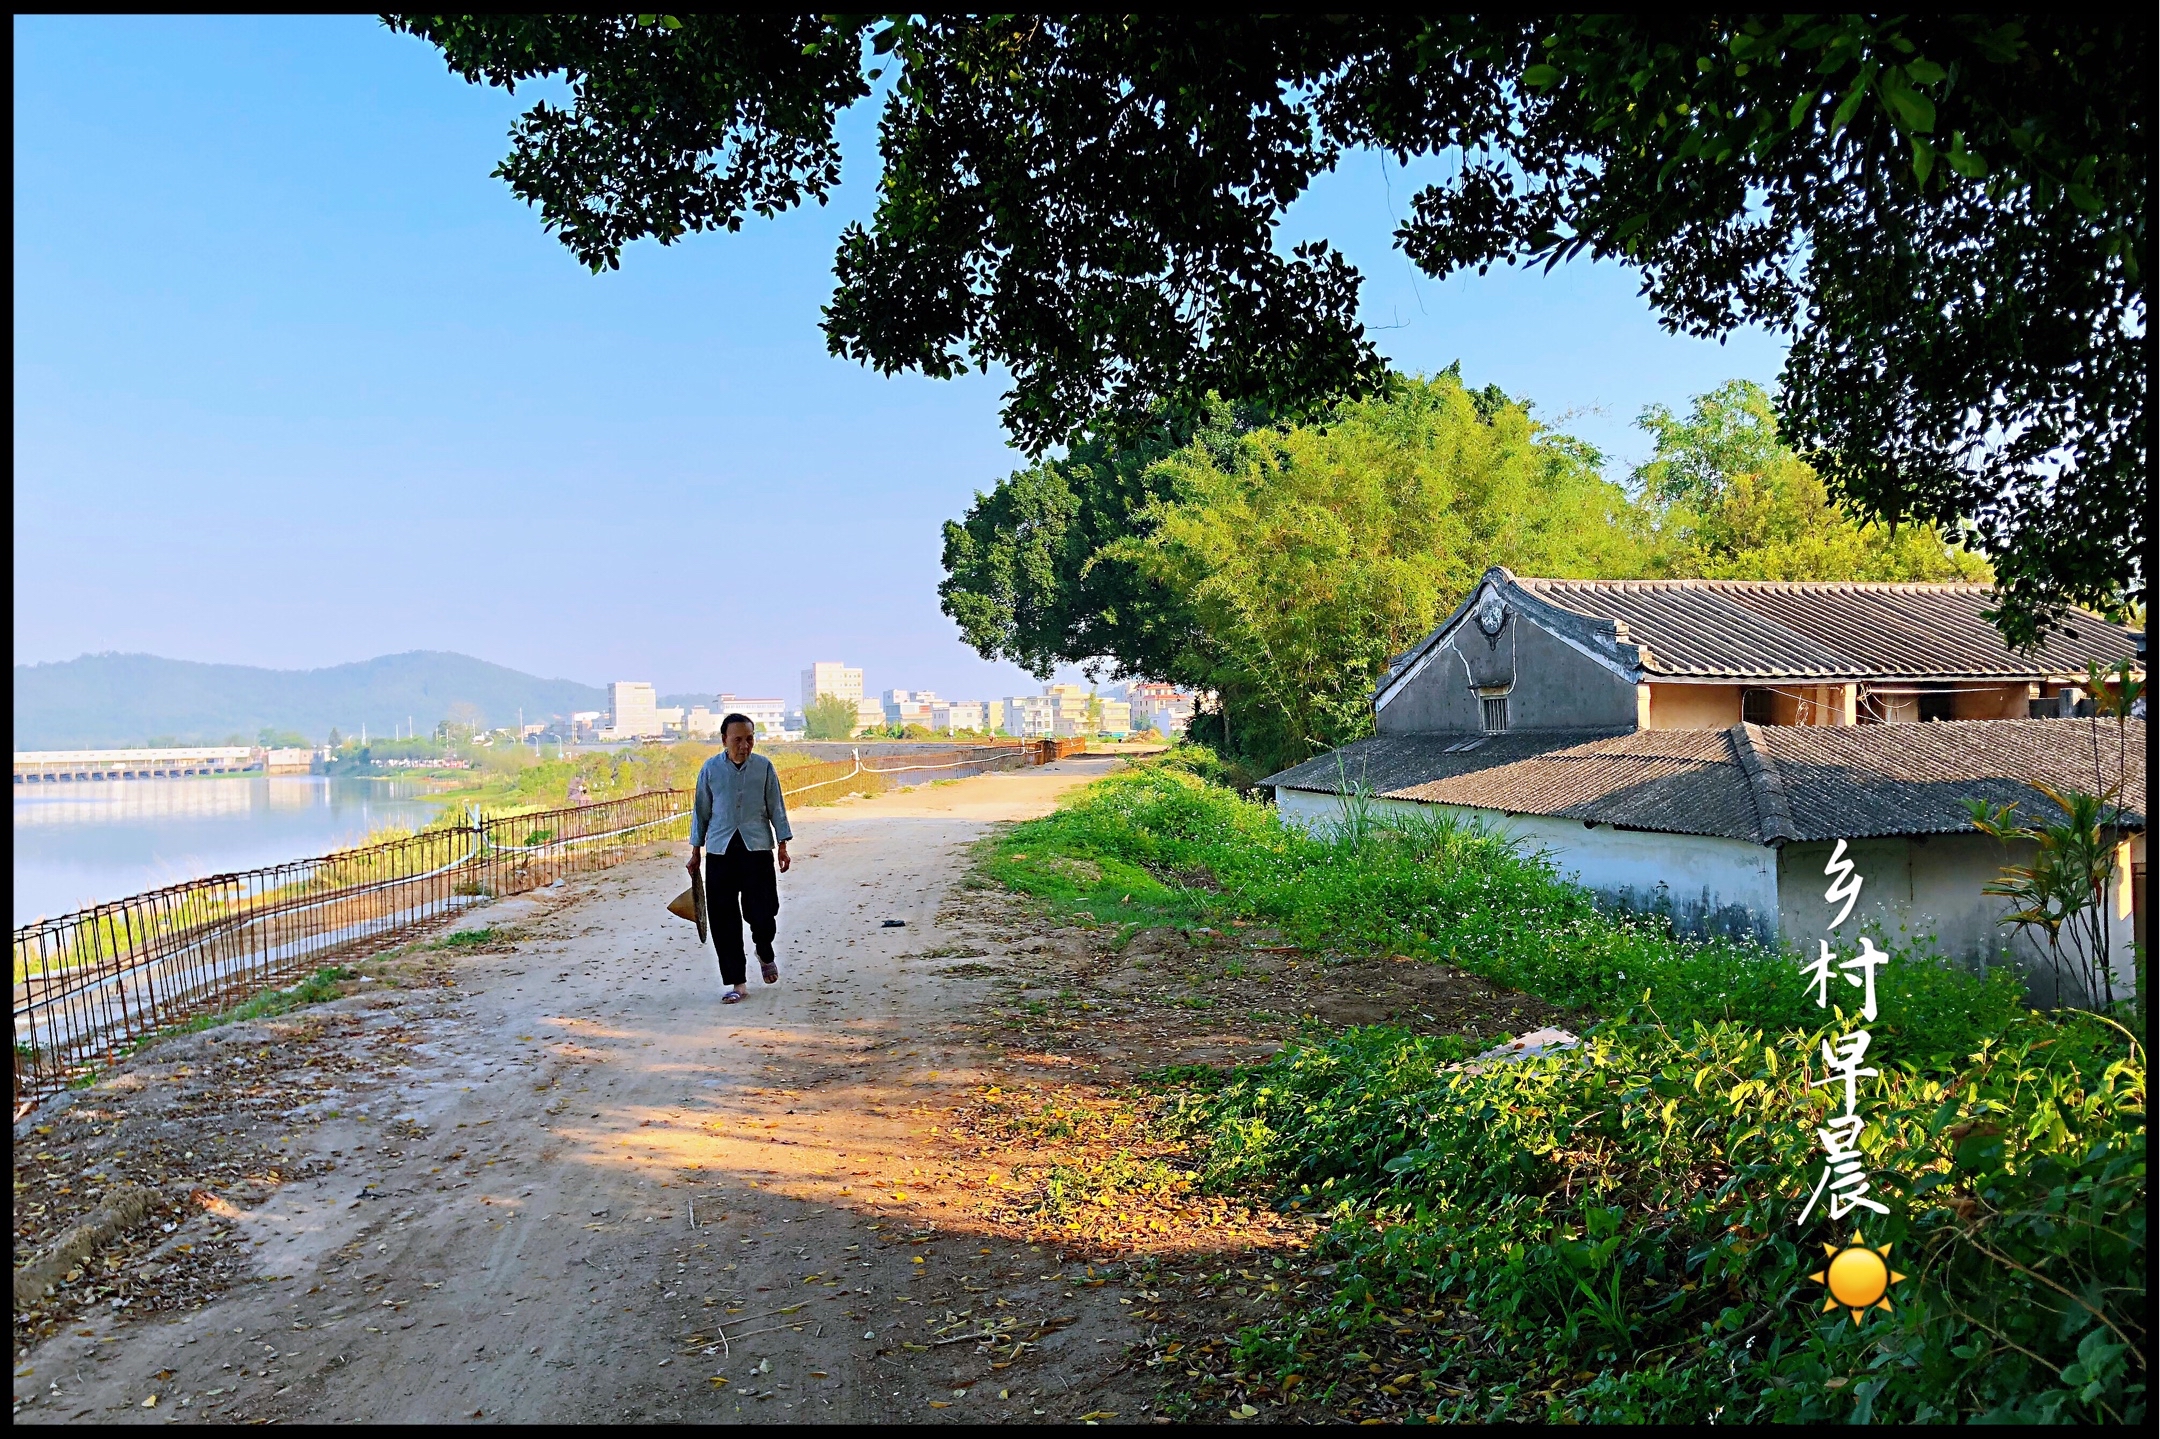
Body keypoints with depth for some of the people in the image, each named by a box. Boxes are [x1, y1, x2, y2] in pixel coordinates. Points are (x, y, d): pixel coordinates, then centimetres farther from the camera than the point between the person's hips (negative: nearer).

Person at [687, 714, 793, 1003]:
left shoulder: (764, 767, 1)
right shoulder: (710, 769, 2)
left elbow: (776, 807, 8)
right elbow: (701, 811, 9)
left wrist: (782, 845, 5)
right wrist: (696, 852, 9)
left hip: (757, 848, 0)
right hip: (720, 851, 1)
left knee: (763, 911, -4)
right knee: (723, 919, 0)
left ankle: (765, 954, 30)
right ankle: (735, 983, 10)